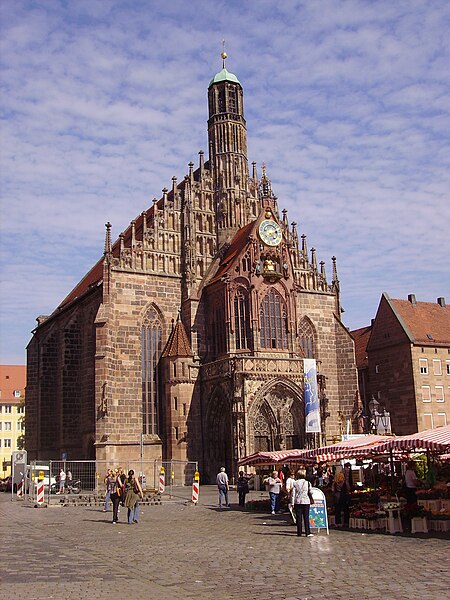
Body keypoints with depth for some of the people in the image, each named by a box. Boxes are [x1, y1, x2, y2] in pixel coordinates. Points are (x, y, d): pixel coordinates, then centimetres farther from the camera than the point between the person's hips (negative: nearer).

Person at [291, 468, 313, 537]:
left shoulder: (295, 483, -2)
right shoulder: (308, 483, -2)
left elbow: (293, 493, -3)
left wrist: (292, 503, 1)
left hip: (297, 502, 0)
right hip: (306, 502, 0)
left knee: (298, 518, 5)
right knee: (306, 518, 4)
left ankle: (299, 533, 7)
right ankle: (308, 533, 2)